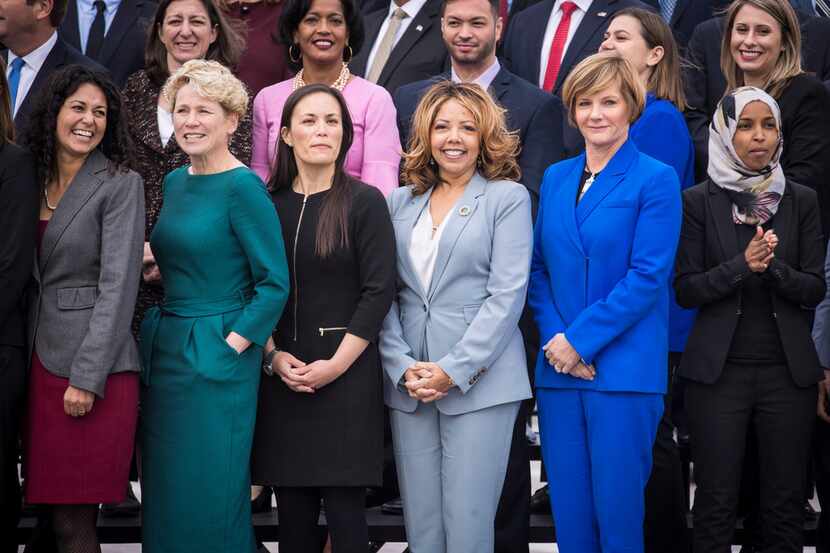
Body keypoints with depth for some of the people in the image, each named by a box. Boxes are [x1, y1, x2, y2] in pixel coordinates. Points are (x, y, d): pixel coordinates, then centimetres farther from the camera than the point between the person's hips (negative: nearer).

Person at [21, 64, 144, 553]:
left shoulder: (121, 185, -5)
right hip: (41, 360, 6)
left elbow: (117, 286, -10)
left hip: (93, 364, -6)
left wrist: (87, 378, -16)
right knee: (49, 509, 7)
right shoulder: (34, 179, 12)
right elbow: (29, 279, 15)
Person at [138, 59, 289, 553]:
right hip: (164, 347, 8)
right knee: (164, 488, 12)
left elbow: (275, 284, -14)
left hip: (216, 360, -8)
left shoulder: (243, 187, -12)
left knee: (210, 493, -1)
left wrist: (231, 346, -16)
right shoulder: (174, 182, 11)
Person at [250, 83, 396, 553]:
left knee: (344, 510, -5)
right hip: (282, 378, 3)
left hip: (347, 377, -3)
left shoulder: (365, 202, -1)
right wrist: (273, 356, -4)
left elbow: (378, 292, -6)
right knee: (294, 514, 5)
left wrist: (336, 364, -11)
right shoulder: (269, 205, 8)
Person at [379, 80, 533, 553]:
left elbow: (508, 294, -7)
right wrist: (403, 367, -6)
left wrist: (454, 370, -13)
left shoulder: (508, 198, 2)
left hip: (479, 381, -4)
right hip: (409, 384, 4)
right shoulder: (401, 203, 13)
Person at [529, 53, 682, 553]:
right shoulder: (556, 178, 13)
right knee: (569, 511, 7)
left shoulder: (656, 180, -4)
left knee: (617, 511, -2)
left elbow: (648, 277, -11)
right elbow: (539, 268, 12)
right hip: (559, 368, 5)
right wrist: (554, 337, -5)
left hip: (624, 373, -5)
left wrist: (581, 340, -13)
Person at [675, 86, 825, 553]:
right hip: (719, 370, -2)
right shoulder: (698, 202, 1)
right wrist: (742, 265, -17)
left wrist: (774, 267, -16)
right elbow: (686, 290, -3)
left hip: (788, 370, 2)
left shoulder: (803, 201, 6)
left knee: (786, 502, 5)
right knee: (716, 502, 1)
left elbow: (815, 289, 2)